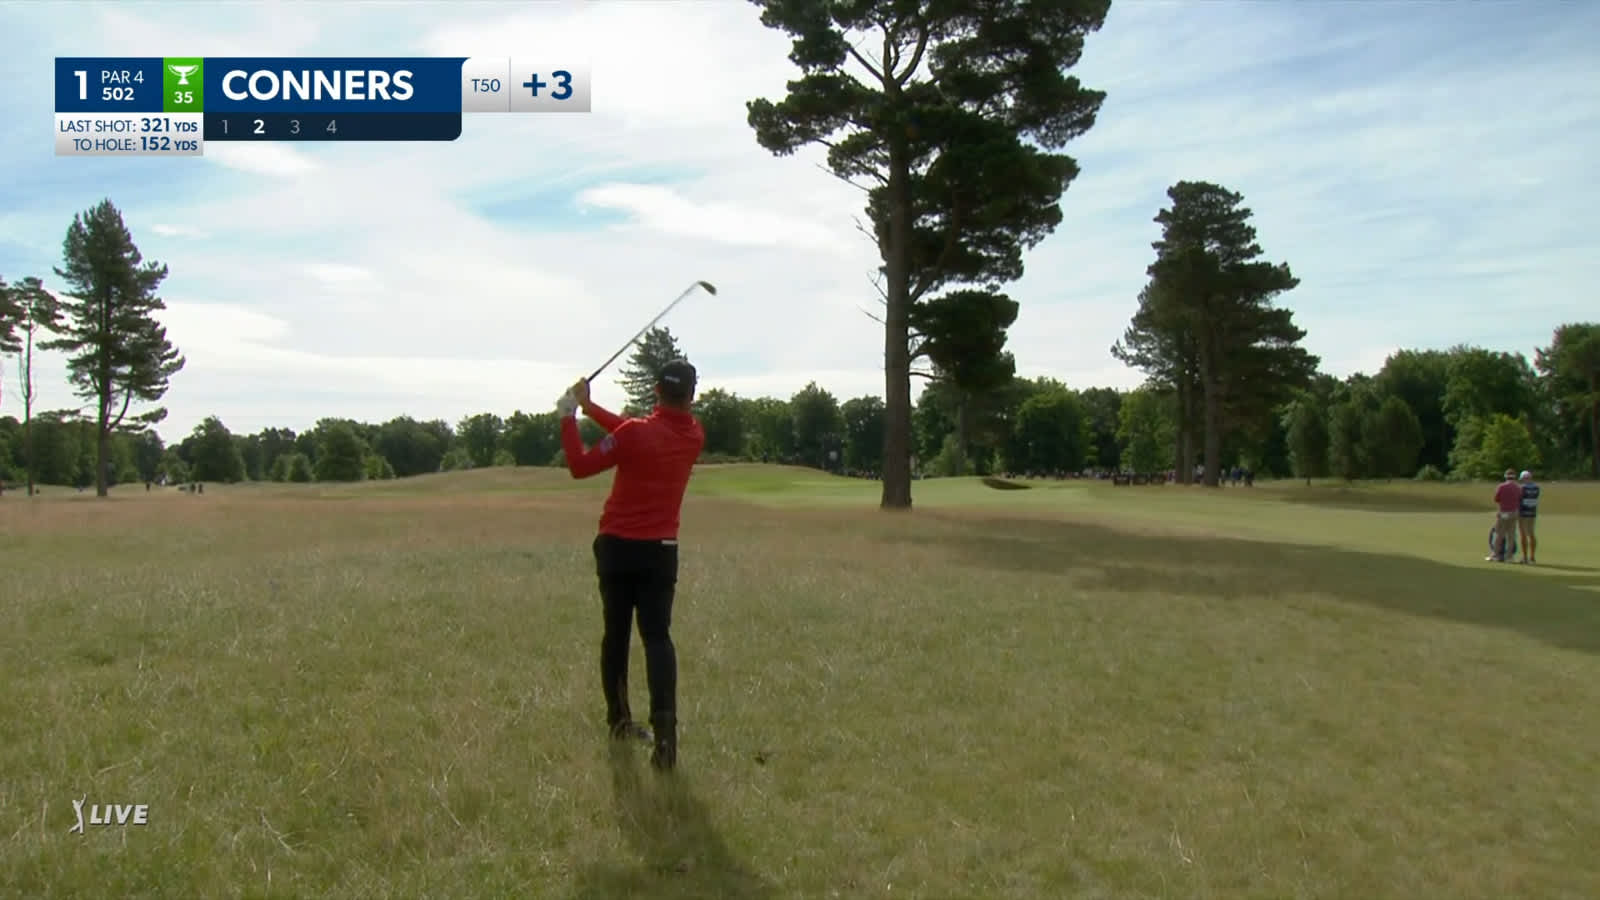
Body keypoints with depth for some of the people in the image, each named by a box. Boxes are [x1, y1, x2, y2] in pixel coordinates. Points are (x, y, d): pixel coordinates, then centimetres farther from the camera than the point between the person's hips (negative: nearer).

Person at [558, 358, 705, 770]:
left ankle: (618, 719, 24)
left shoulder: (636, 432, -15)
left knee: (616, 634, 13)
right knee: (657, 636, -2)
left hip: (617, 546, -1)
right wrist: (589, 407, 12)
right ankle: (664, 722, -22)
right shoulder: (695, 435, 0)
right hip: (660, 550, 1)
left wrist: (568, 417, 0)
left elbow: (580, 466, -9)